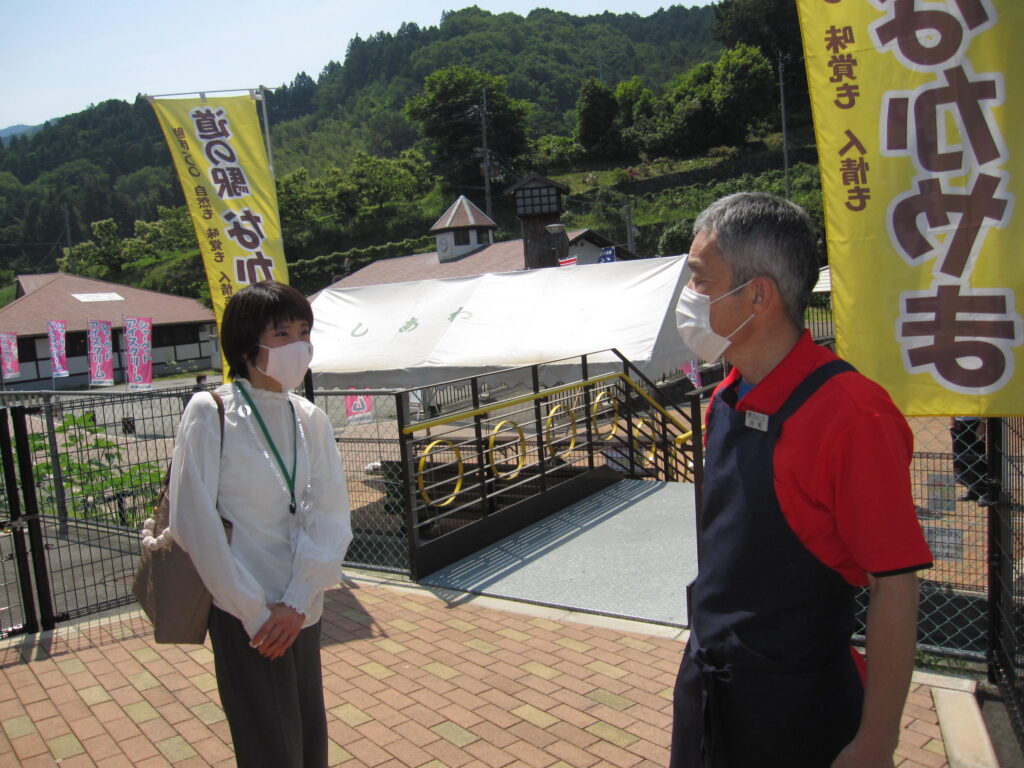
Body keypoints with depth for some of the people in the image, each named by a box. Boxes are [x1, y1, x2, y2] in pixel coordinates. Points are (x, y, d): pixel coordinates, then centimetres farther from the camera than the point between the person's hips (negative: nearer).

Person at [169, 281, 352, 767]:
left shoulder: (311, 419, 3)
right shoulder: (209, 413, -12)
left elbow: (331, 517, -1)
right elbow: (194, 522, -14)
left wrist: (298, 601, -12)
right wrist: (255, 611, -12)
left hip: (303, 612, 5)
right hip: (244, 617, -5)